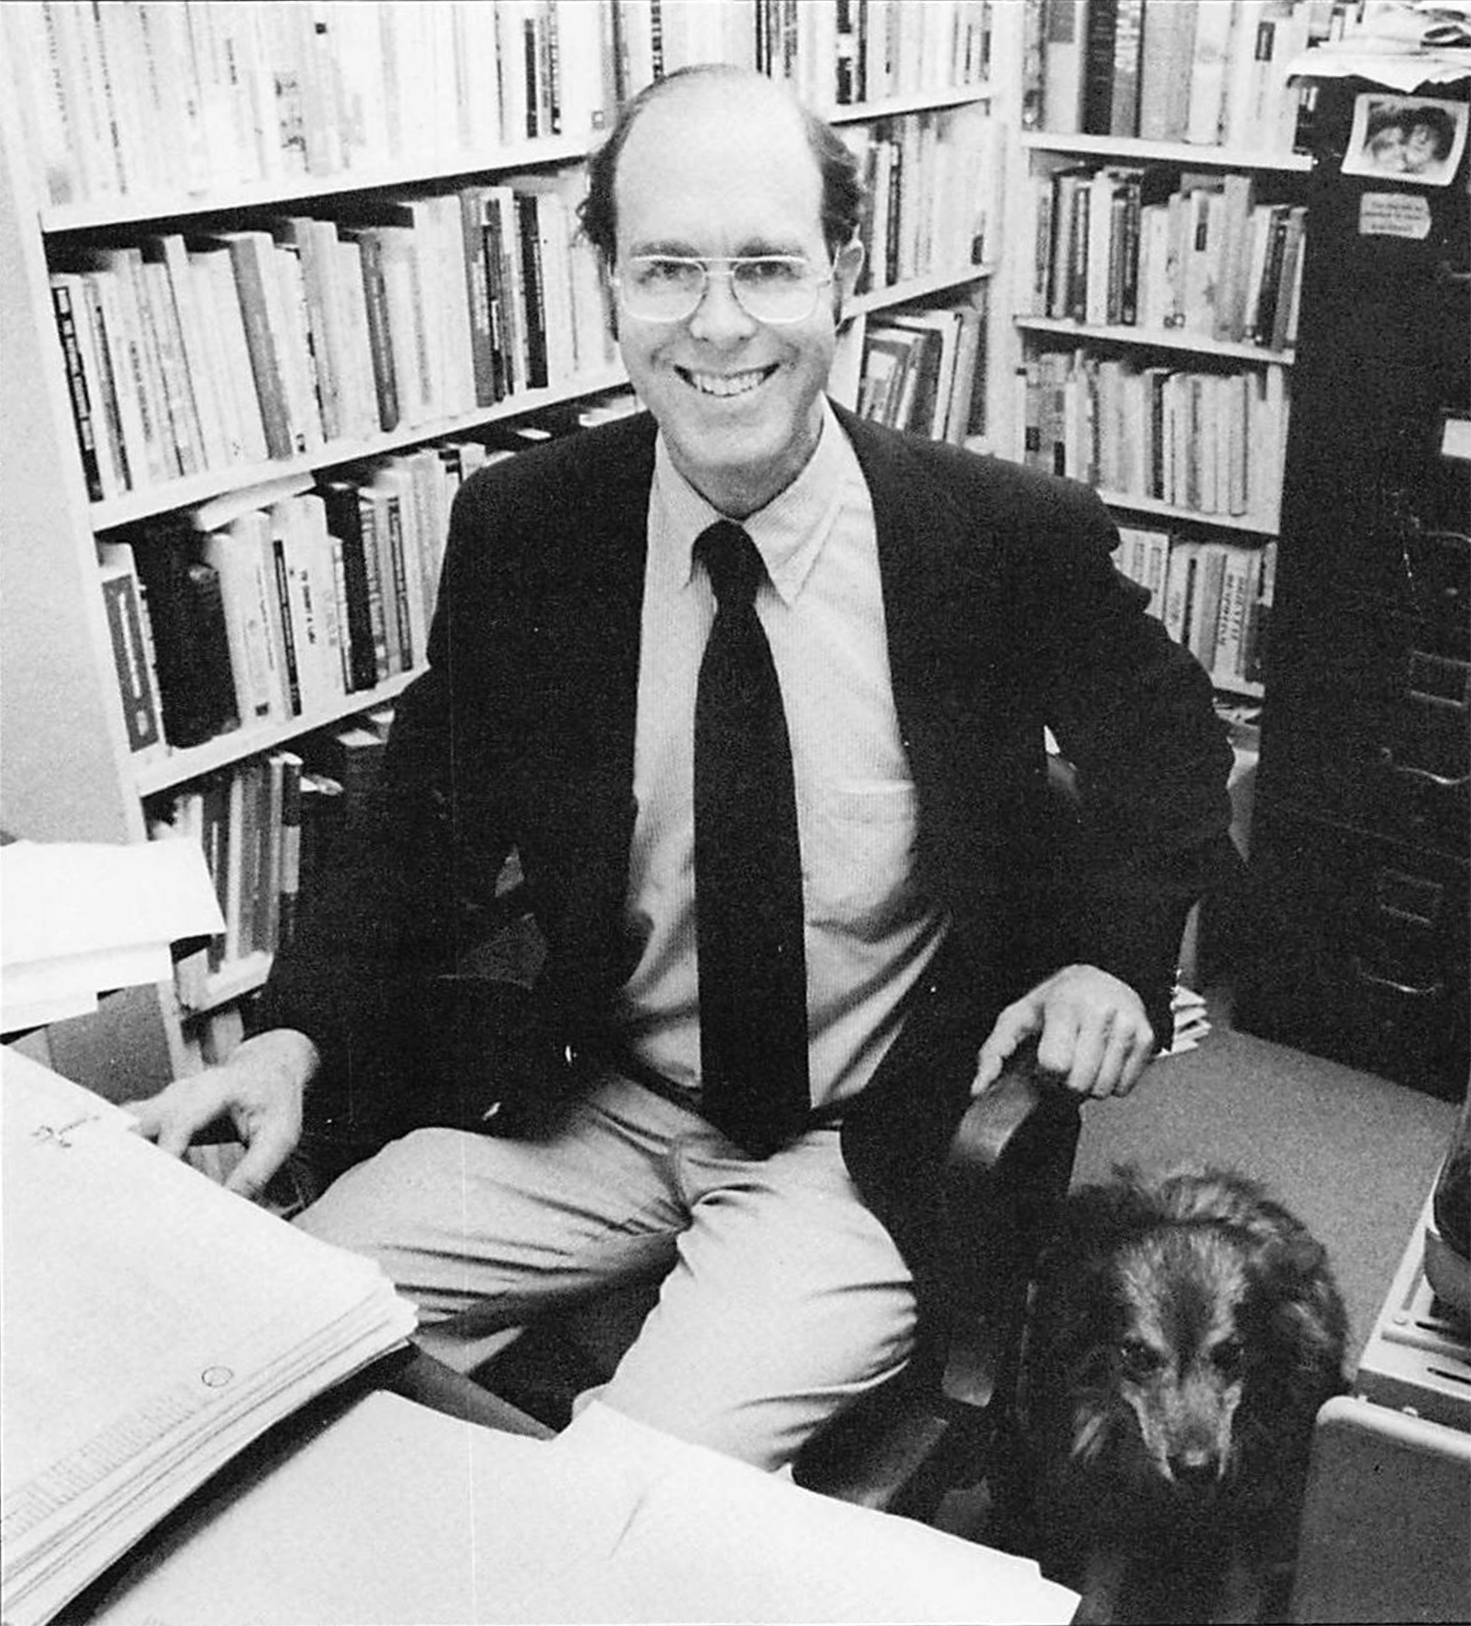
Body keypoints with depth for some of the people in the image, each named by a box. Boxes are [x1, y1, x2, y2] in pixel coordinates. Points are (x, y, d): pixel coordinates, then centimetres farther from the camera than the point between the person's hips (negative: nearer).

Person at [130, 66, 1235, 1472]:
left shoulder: (1009, 540, -12)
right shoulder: (518, 530, -7)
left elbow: (1169, 740, 7)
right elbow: (431, 829, 2)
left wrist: (1116, 955, -9)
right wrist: (294, 1039, -14)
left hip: (869, 1146, -2)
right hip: (595, 1106, 3)